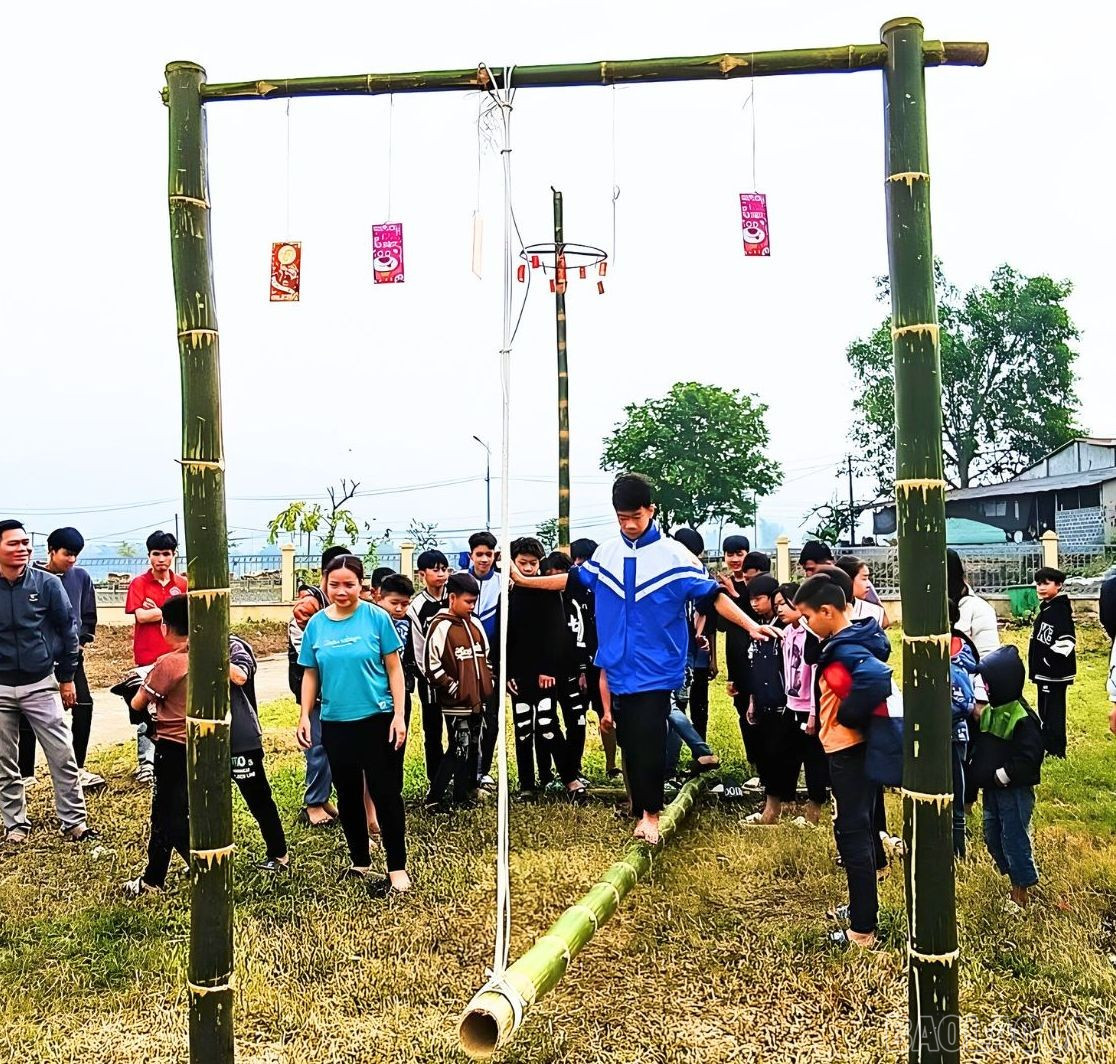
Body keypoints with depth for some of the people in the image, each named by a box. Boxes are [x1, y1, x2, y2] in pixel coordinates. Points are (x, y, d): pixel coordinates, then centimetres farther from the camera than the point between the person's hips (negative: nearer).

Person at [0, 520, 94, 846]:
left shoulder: (48, 584, -5)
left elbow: (67, 631, 2)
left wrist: (67, 678, 3)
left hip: (41, 684, -1)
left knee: (63, 757, -1)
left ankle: (74, 821, 8)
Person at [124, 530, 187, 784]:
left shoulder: (183, 584, 8)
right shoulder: (139, 583, 0)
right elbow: (140, 615, -12)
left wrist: (157, 612, -8)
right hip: (148, 657, -3)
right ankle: (146, 762, 4)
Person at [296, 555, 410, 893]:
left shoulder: (376, 617, -8)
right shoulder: (316, 624, 2)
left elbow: (394, 668, -5)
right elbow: (310, 675, 9)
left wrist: (399, 716, -10)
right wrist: (304, 717, 3)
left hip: (377, 720, -4)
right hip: (335, 723, 4)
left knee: (385, 794, 1)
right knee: (348, 796, 15)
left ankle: (397, 869, 11)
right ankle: (360, 862, 30)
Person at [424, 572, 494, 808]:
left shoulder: (475, 623, 10)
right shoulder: (441, 626, -13)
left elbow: (486, 657, 21)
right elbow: (433, 665, -17)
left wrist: (488, 683, 12)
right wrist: (454, 689, -14)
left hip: (477, 700, 7)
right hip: (456, 703, -7)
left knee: (473, 748, 13)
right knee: (459, 750, -6)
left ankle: (467, 793, 25)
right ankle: (433, 797, 2)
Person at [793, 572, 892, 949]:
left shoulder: (845, 649, -23)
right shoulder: (850, 640, 7)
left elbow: (877, 678, -40)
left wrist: (848, 715, -25)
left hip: (848, 752, -10)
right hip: (858, 748, 10)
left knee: (853, 834, -2)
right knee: (861, 829, 21)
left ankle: (862, 929, 7)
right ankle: (861, 907, 36)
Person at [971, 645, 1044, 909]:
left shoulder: (1022, 718, -21)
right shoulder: (989, 711, 6)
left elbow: (1029, 758, -24)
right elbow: (982, 748, 16)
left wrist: (1000, 776, -20)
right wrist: (979, 774, 7)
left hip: (1015, 791, -9)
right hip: (992, 790, 9)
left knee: (1014, 838, 0)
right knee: (992, 837, 17)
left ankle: (1022, 889, 16)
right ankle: (1013, 876, 33)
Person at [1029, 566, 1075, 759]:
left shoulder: (1060, 610, -16)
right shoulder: (1045, 608, 15)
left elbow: (1066, 641, -26)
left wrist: (1050, 662, -24)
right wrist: (1036, 667, 18)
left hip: (1054, 674, -10)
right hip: (1044, 673, 10)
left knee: (1052, 712, -4)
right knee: (1045, 712, 18)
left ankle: (1055, 752, 2)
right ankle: (1048, 746, 28)